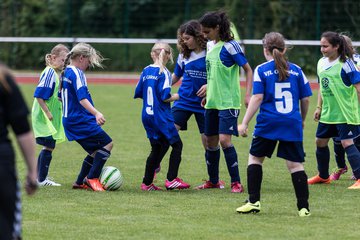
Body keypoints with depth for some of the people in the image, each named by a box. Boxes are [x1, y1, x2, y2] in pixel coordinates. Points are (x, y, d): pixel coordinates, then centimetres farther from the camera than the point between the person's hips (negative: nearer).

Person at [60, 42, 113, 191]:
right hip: (81, 120, -10)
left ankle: (80, 182, 15)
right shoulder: (77, 73, -13)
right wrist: (96, 113, -38)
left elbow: (61, 97, 28)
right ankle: (92, 178, -11)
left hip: (69, 121, 10)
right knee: (107, 143, -9)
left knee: (95, 151, 15)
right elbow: (82, 98, -27)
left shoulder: (65, 72, 16)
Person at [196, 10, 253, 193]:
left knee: (224, 140, -15)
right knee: (210, 140, 11)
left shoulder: (230, 46, -13)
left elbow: (248, 69, -10)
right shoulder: (210, 45, 9)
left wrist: (248, 94, -19)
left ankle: (236, 182, -8)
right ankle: (213, 181, 24)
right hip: (212, 102, 8)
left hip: (228, 102, -8)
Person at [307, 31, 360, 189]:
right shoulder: (321, 63, 8)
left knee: (346, 142, -15)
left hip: (345, 113, -8)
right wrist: (319, 107, 16)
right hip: (328, 112, 8)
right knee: (320, 141, 15)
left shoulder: (346, 64, -14)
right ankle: (323, 176, 33)